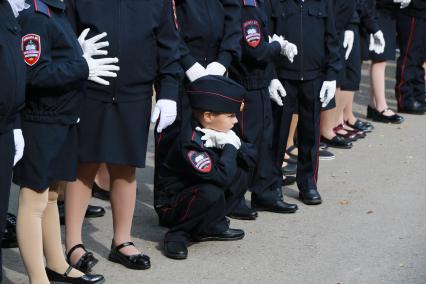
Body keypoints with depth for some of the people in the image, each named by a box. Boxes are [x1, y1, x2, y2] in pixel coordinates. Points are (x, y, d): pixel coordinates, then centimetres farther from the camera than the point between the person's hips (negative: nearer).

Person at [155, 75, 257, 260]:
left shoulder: (216, 133, -2)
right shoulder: (190, 143, -29)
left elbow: (251, 156, 2)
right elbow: (221, 177, -38)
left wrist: (237, 145, -18)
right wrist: (230, 147, -23)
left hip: (194, 194, 9)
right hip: (170, 207, -9)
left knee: (243, 172, -2)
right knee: (211, 193, -37)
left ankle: (211, 226, 2)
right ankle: (178, 234, -12)